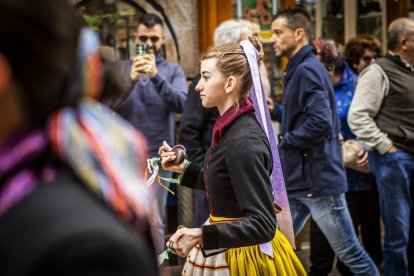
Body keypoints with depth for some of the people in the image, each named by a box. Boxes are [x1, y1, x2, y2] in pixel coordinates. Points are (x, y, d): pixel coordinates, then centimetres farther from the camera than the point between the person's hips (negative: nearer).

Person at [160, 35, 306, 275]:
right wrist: (184, 168, 10)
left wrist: (202, 235, -37)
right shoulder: (231, 127, 4)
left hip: (241, 255, -9)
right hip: (222, 251, 9)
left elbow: (263, 224, -28)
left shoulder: (243, 142, -24)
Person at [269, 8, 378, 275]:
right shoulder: (299, 69, 15)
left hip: (317, 180, -10)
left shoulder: (307, 69, -15)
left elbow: (320, 123, -26)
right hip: (298, 181, 10)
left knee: (350, 254, 1)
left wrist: (285, 141, -13)